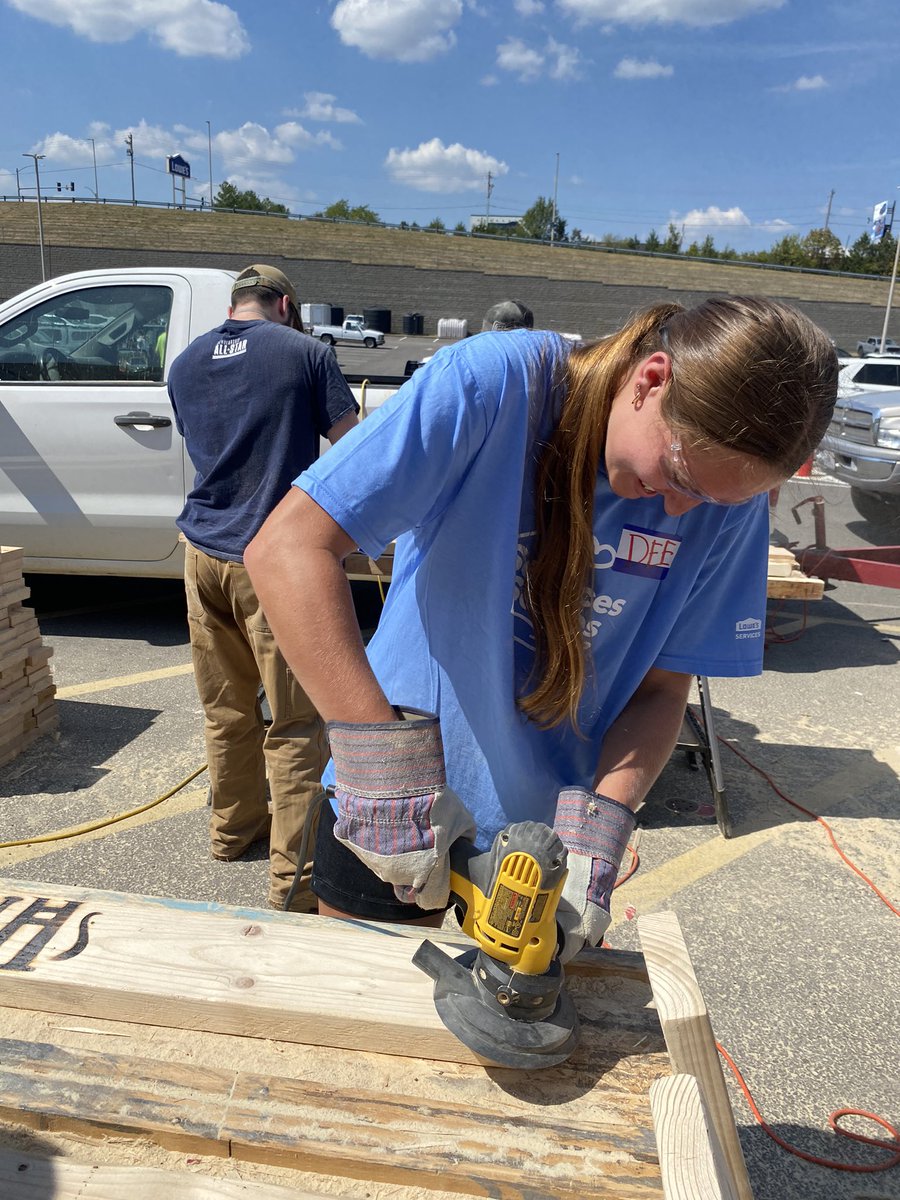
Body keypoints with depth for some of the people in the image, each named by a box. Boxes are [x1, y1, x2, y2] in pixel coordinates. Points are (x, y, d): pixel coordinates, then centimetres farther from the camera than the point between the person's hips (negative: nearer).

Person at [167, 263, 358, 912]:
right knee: (295, 724, 1)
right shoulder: (305, 353, -3)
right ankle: (295, 876, 5)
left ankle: (234, 827, 36)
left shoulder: (184, 365, 13)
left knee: (227, 710, 19)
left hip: (204, 553, 6)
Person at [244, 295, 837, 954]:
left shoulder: (730, 491, -10)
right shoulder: (493, 383, -24)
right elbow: (288, 545, -30)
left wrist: (596, 832, -21)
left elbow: (661, 689, -6)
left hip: (557, 824, 3)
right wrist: (391, 772, -35)